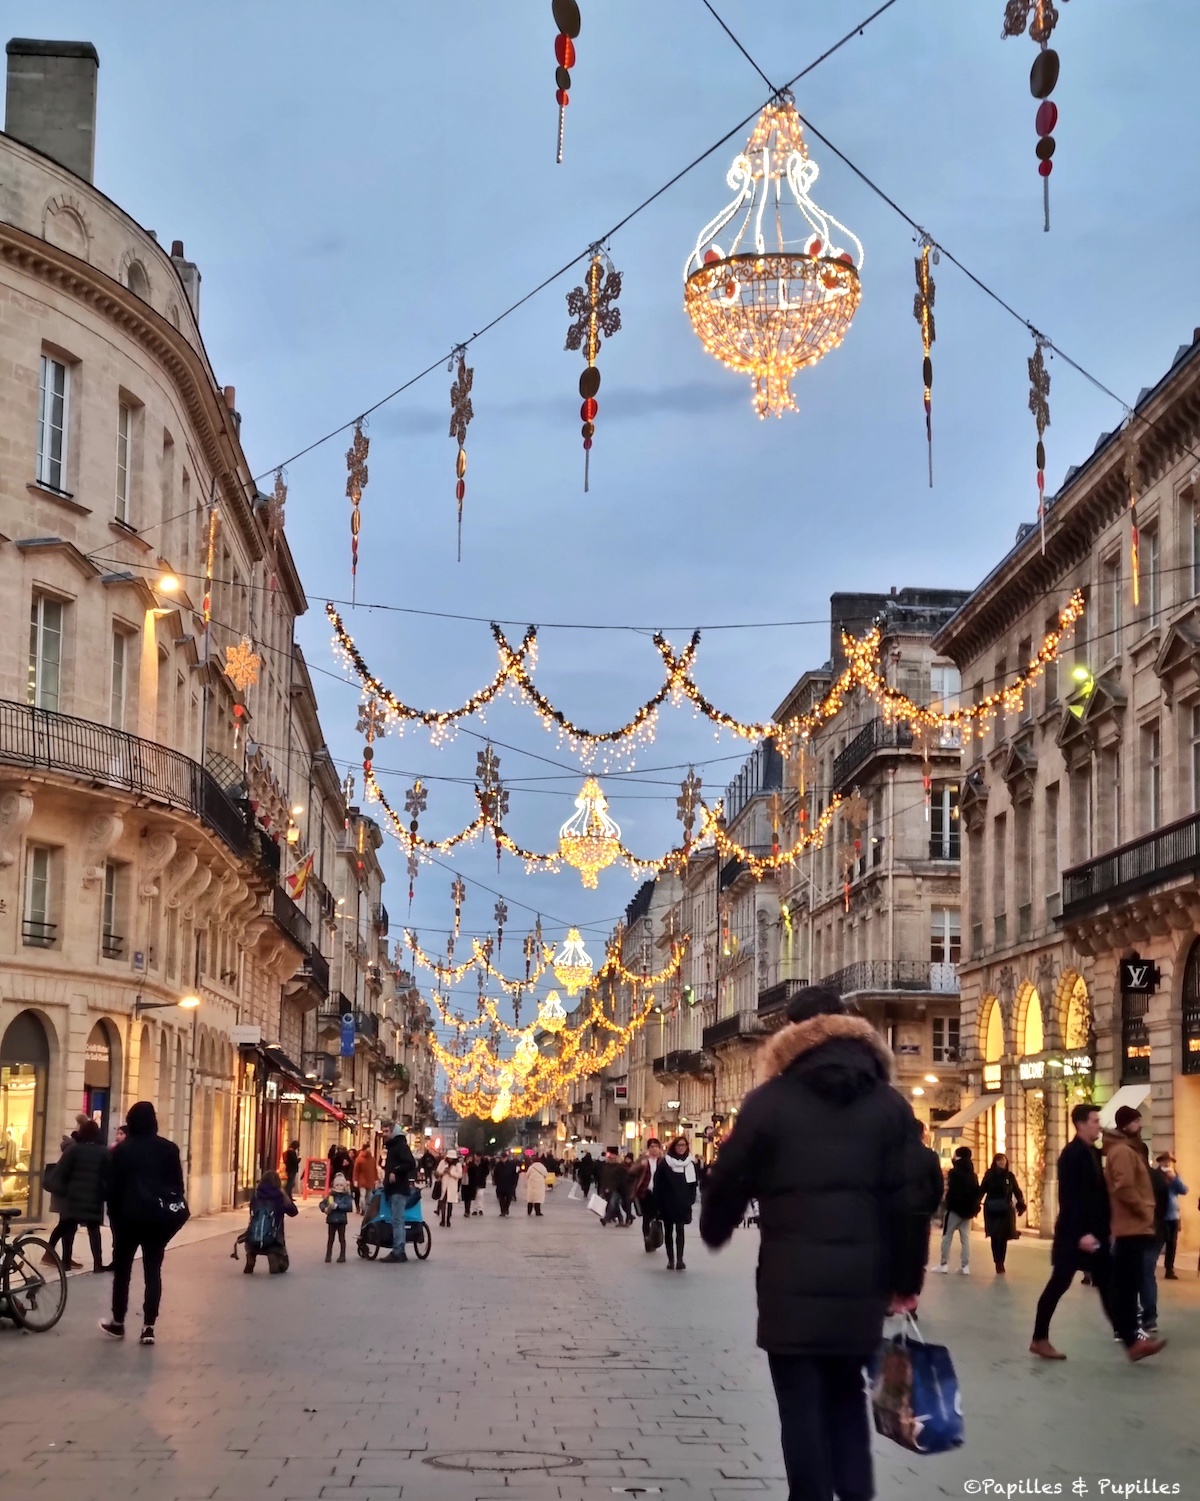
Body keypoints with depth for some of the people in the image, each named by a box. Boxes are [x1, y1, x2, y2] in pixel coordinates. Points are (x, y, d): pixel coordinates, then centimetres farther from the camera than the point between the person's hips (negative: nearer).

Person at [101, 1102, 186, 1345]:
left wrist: (114, 1217, 6)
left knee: (122, 1270, 11)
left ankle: (118, 1322, 18)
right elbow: (178, 1184, 6)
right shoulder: (169, 1148, 4)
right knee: (153, 1270, 3)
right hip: (159, 1217, 2)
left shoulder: (122, 1150, -2)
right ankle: (148, 1327, -4)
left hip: (130, 1216, -2)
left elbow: (111, 1187, -1)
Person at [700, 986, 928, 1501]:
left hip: (791, 1280, -3)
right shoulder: (889, 1104, 5)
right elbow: (910, 1198, 1)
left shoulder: (769, 1100, -2)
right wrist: (906, 1280, 8)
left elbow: (730, 1180, 4)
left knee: (802, 1405, 4)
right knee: (845, 1394, 19)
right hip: (859, 1280, 3)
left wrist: (714, 1231, 24)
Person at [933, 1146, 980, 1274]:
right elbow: (977, 1192, 12)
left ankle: (944, 1264, 0)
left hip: (955, 1208, -6)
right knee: (965, 1238, 6)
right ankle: (966, 1266, 2)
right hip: (968, 1210, 6)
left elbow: (951, 1190, -17)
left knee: (947, 1236, 2)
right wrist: (974, 1208, 14)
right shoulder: (972, 1175, 12)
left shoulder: (954, 1172, -9)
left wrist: (948, 1204, -9)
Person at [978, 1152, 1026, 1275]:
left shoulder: (1010, 1176, 3)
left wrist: (1021, 1205, -9)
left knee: (1003, 1237, 1)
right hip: (991, 1210, -1)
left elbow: (1017, 1192, 4)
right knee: (995, 1237, -1)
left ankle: (1000, 1263, 8)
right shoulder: (989, 1175, 0)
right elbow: (982, 1190, -3)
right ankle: (998, 1264, 4)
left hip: (1006, 1211, 1)